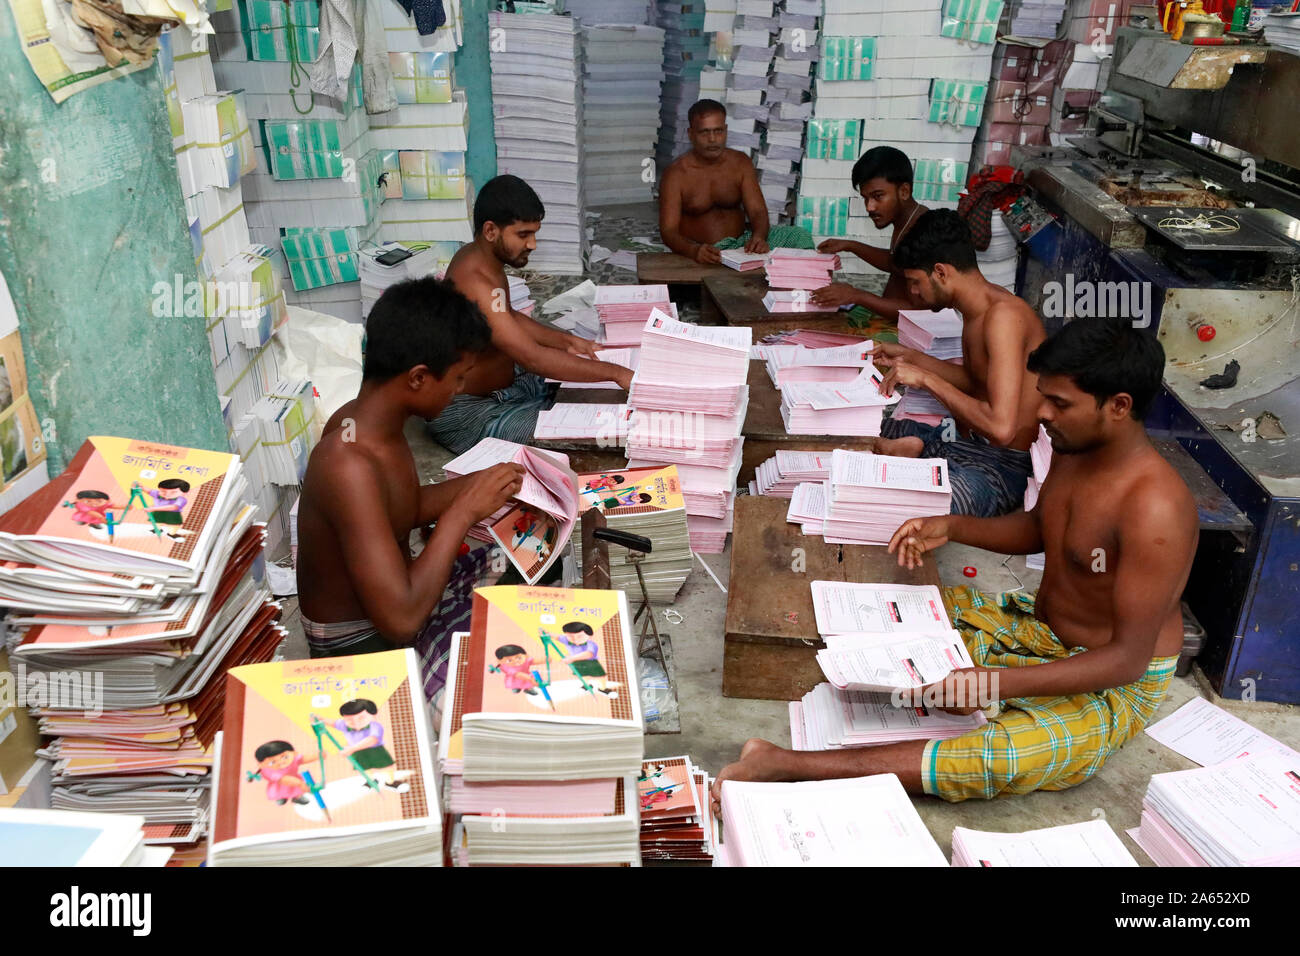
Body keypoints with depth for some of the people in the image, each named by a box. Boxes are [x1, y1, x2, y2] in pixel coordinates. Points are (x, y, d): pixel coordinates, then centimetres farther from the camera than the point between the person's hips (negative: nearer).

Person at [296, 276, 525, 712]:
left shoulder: (366, 419, -5)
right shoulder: (349, 465, -33)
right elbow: (402, 620, -36)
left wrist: (477, 483, -4)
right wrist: (464, 510, -27)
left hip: (386, 595, 9)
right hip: (363, 643, -9)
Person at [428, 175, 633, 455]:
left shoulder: (478, 256, 0)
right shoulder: (473, 282, -31)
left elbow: (508, 318, 17)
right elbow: (533, 358, -37)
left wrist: (566, 341, 5)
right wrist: (615, 373, -33)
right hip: (467, 412, -10)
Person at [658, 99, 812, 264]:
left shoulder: (740, 162, 6)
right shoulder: (676, 173, -8)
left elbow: (757, 211, 0)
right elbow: (668, 231, -14)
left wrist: (758, 237, -26)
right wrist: (694, 250, -38)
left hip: (742, 242, 5)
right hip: (701, 251, -5)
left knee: (799, 236, -15)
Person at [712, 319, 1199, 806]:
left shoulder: (1154, 509, -32)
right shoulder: (1072, 446, -6)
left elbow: (1128, 656, -30)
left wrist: (997, 682, -39)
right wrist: (951, 527, -5)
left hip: (1111, 687, -9)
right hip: (1036, 623, 9)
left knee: (994, 761, -35)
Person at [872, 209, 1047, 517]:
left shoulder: (1003, 315, -23)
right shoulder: (978, 307, 7)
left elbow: (1001, 427, -31)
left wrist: (926, 378, -23)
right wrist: (908, 356, 16)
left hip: (1002, 465, -10)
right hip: (967, 442, 10)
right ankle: (902, 449, -4)